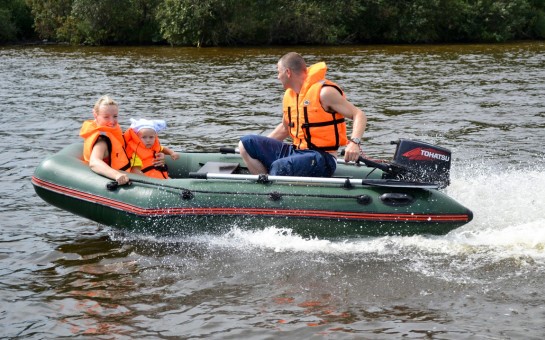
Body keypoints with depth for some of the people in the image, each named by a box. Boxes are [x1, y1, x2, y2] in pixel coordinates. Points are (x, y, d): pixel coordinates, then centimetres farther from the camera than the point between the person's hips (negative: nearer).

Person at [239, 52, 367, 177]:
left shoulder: (324, 92, -11)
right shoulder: (288, 95, 13)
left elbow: (359, 115, -12)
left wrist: (354, 142, -29)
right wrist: (262, 147, 24)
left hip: (321, 159, -8)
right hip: (295, 152, 8)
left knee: (279, 167, -35)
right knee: (246, 143, -3)